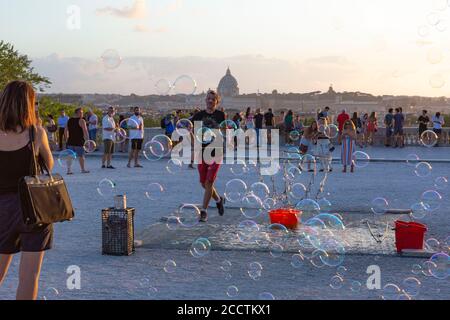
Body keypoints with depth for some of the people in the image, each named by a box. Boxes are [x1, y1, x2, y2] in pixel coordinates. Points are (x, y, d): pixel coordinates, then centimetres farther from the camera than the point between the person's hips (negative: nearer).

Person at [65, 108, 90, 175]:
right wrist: (87, 140, -9)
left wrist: (67, 138, 23)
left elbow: (66, 131, 14)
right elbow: (85, 131, -14)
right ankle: (83, 169, 19)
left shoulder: (69, 120, 11)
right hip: (79, 142, -5)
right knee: (81, 156, 7)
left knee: (70, 156, 6)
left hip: (70, 142, 5)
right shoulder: (81, 121, -9)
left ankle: (69, 170, -1)